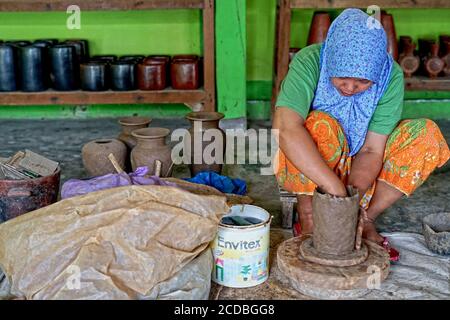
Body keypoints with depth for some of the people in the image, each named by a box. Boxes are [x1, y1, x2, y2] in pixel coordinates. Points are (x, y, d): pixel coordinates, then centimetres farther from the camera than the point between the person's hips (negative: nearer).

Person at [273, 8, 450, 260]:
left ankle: (367, 218, -9)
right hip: (305, 168, -3)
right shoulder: (309, 63, -26)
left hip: (357, 166, 4)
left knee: (426, 135, -15)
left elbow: (372, 149, -17)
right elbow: (285, 128, -43)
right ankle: (307, 219, -16)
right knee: (320, 126, -35)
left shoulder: (391, 77, -17)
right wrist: (335, 187, -46)